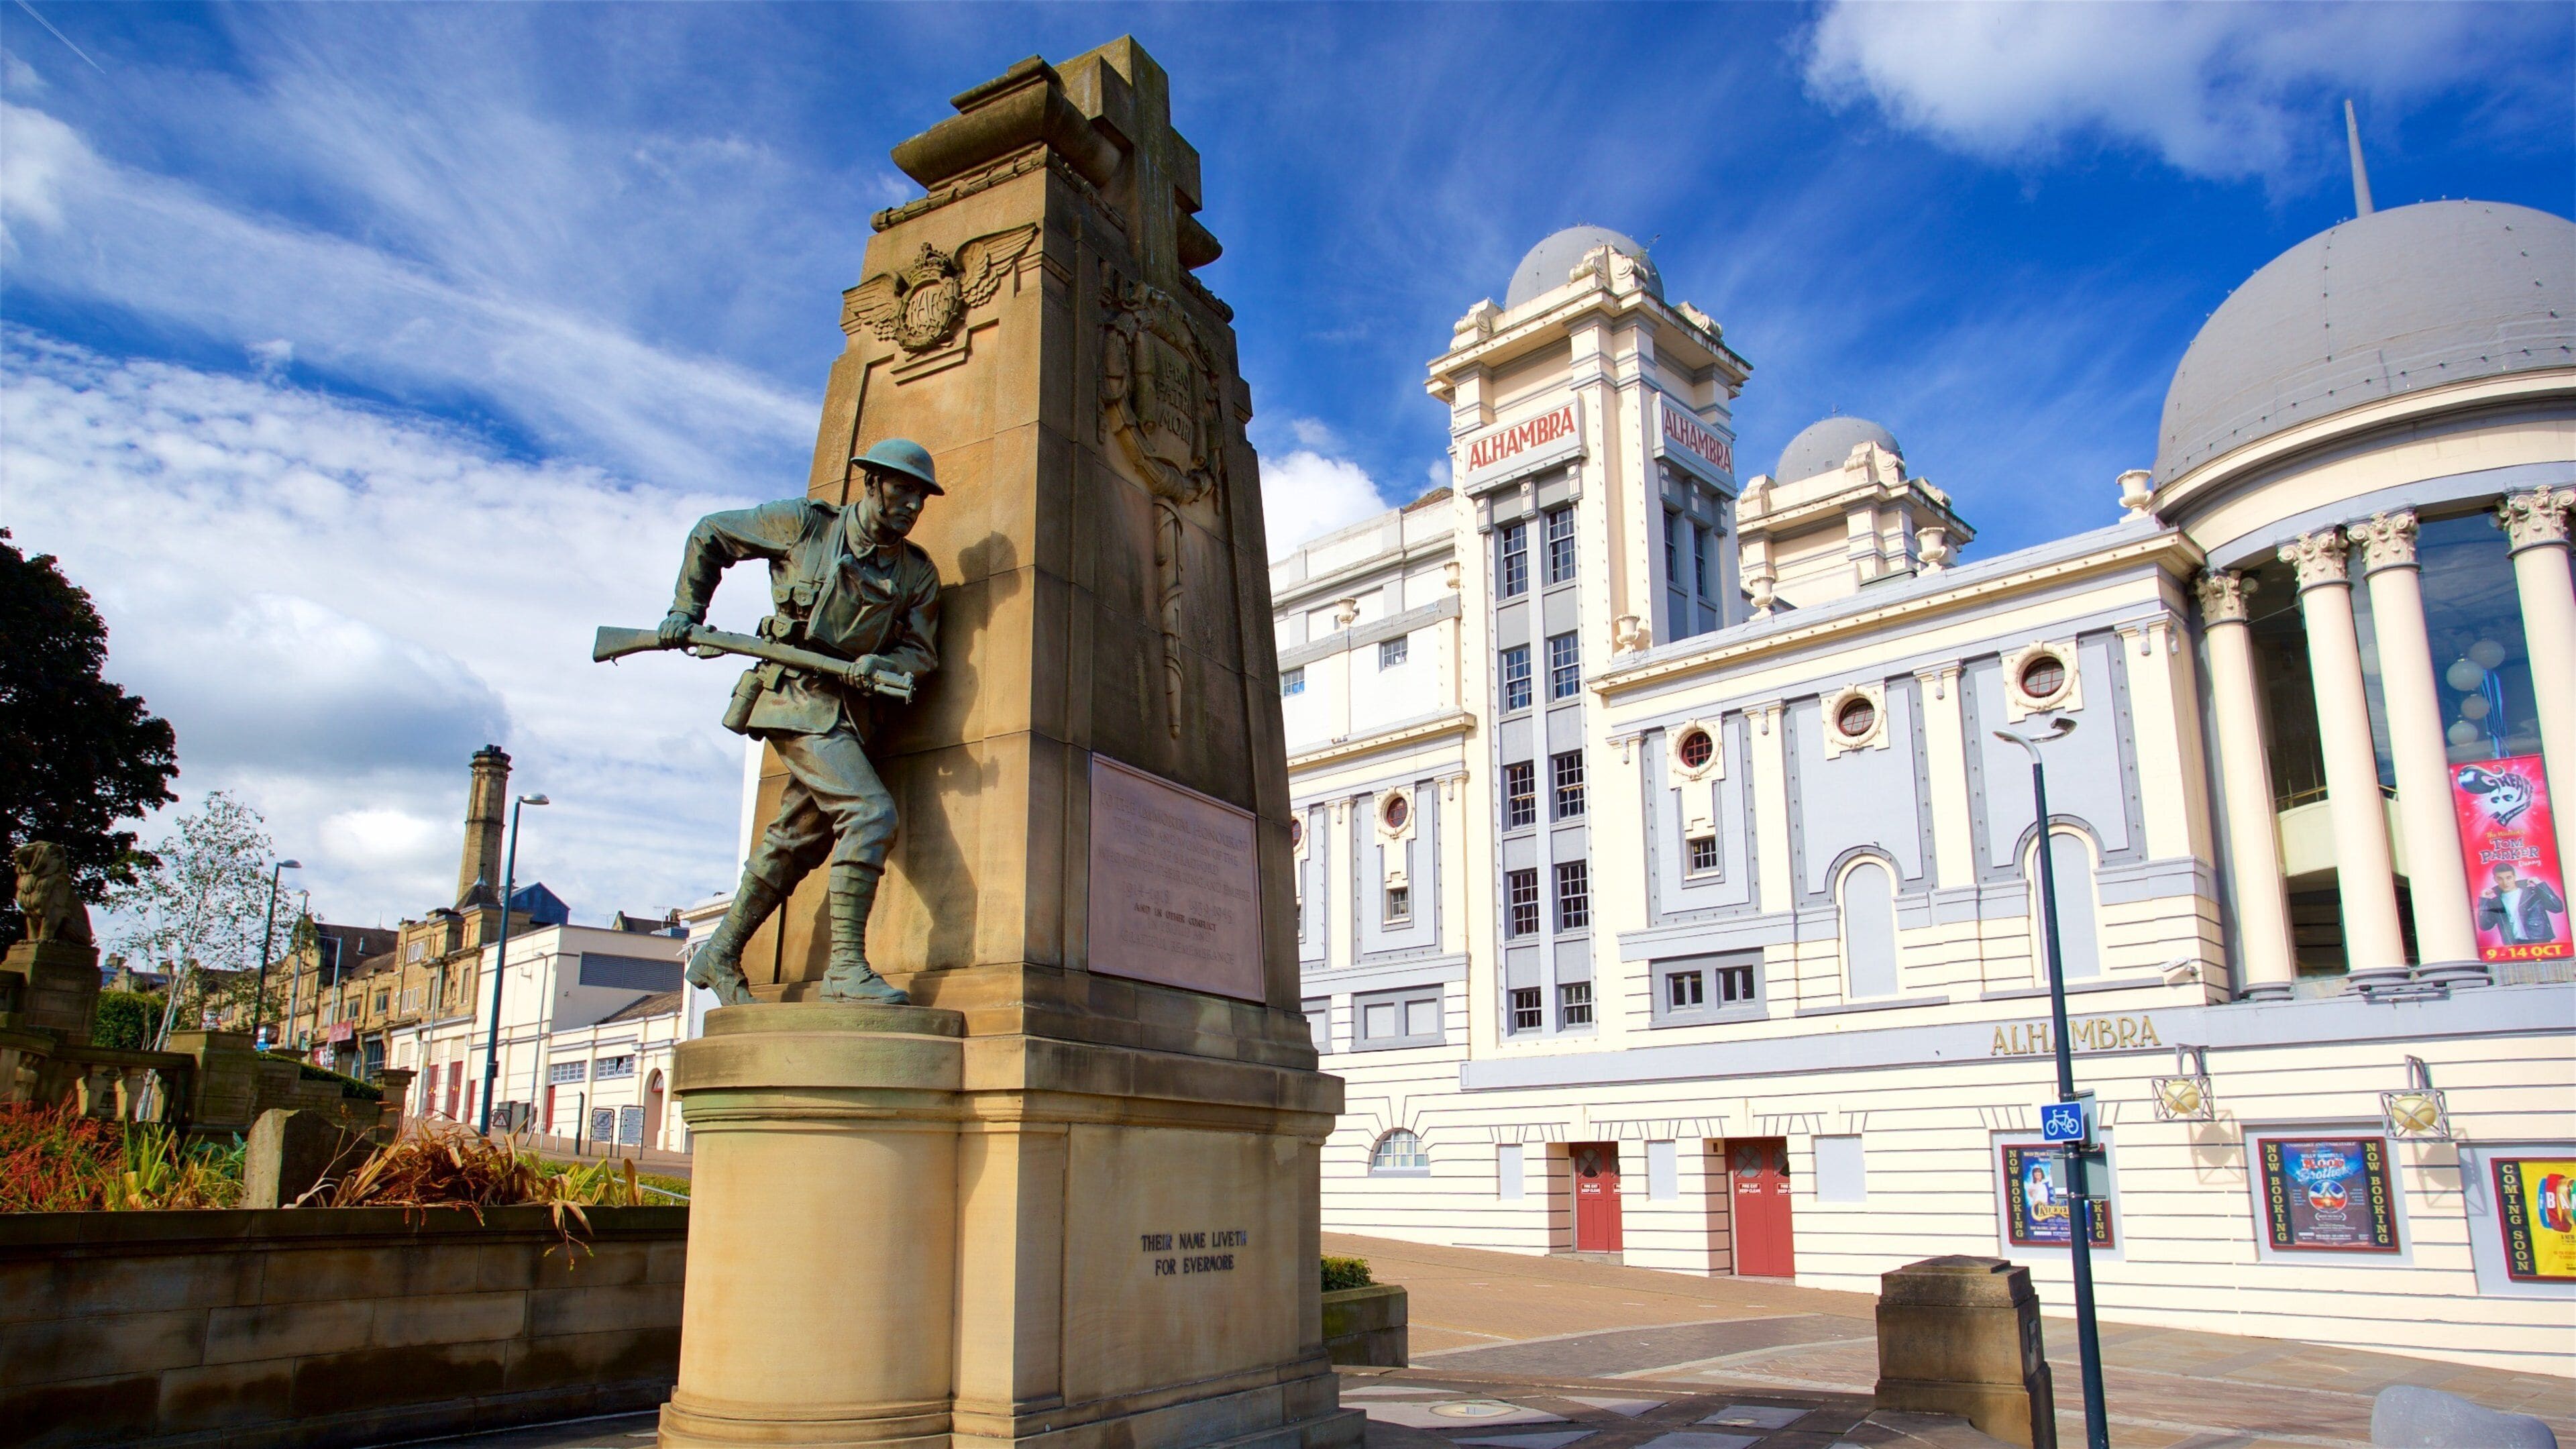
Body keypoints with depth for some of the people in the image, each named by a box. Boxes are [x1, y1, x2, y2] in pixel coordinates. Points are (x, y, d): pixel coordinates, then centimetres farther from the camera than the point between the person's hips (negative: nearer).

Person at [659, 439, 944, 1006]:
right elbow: (709, 536, 10)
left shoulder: (917, 574, 8)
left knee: (796, 840, 13)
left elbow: (921, 650, 6)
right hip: (797, 698, -6)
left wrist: (882, 666, -16)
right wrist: (686, 611, 5)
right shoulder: (802, 525, -2)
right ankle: (846, 968, -19)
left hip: (847, 712, 6)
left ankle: (719, 957, 29)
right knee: (871, 814, -21)